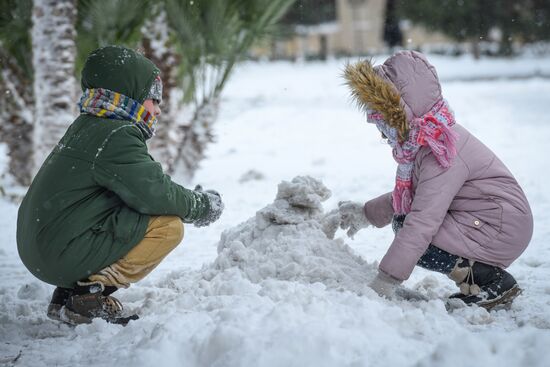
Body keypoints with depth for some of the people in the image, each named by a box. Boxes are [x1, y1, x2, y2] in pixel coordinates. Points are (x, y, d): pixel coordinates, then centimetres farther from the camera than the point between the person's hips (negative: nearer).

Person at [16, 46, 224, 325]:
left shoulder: (86, 127, 18)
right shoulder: (115, 137, -14)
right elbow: (154, 193, -19)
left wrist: (191, 199, 10)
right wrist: (201, 206, -2)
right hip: (65, 255, -10)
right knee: (168, 225, -10)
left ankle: (65, 298, 14)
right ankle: (91, 293, -11)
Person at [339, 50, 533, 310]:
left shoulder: (440, 155, -26)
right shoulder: (424, 139, 6)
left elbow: (423, 222, -31)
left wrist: (386, 281, -29)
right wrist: (367, 213, 21)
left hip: (501, 230, -10)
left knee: (413, 238, -18)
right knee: (402, 221, 8)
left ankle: (491, 280, -9)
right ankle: (476, 276, 8)